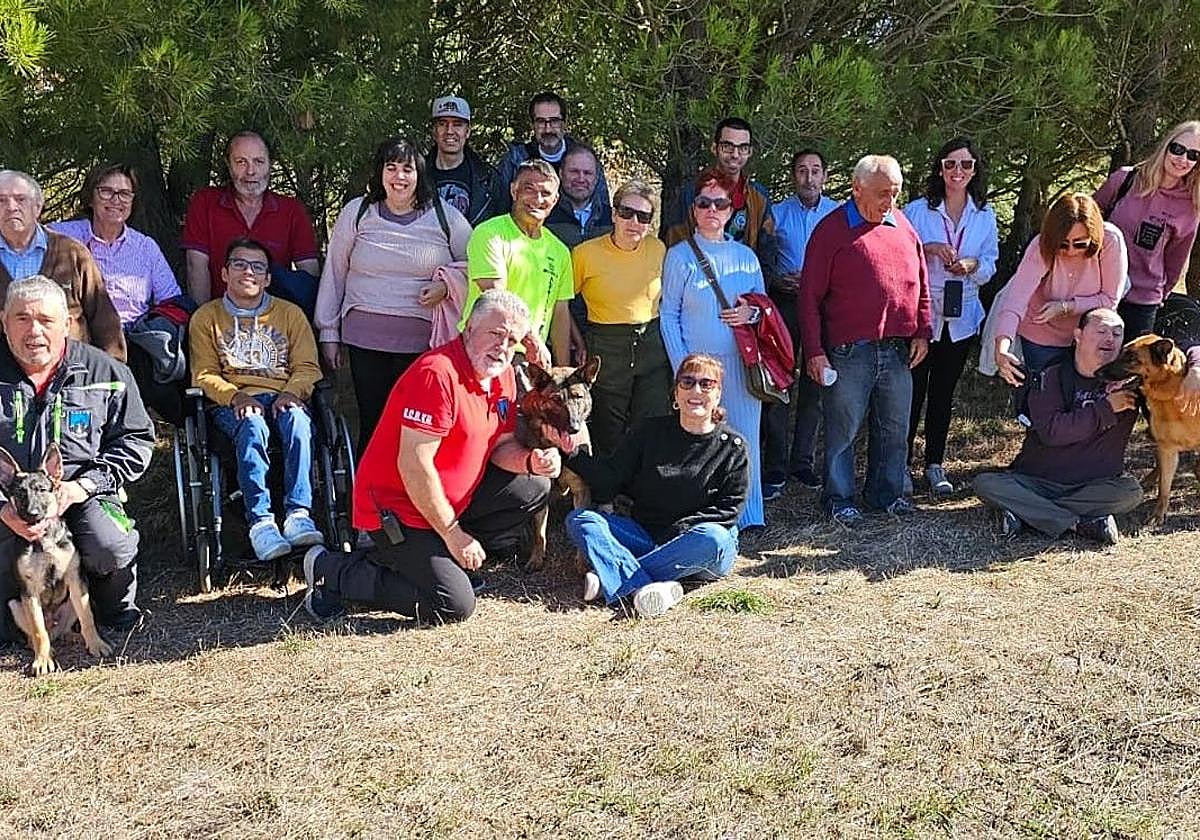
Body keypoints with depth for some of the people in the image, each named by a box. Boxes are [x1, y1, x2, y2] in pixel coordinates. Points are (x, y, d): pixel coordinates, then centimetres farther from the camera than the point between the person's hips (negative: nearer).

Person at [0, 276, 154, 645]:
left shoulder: (105, 372, 1)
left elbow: (136, 438, 4)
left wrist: (84, 485, -10)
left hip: (83, 493, 0)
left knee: (112, 550, -29)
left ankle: (119, 613, 7)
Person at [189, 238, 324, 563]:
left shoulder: (290, 313, 18)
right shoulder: (206, 317, 15)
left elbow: (307, 367, 10)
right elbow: (204, 375, 7)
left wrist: (291, 392, -12)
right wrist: (235, 395, -13)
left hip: (280, 397, 1)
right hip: (231, 402, -1)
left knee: (298, 420, -36)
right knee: (252, 427, -37)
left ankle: (298, 514, -39)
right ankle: (259, 521, -40)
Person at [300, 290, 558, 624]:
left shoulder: (503, 375, 5)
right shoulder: (437, 373, -24)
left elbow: (500, 445, 12)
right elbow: (413, 466, -26)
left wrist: (530, 460, -13)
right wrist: (453, 534, -20)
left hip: (453, 498, 9)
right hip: (396, 507, -9)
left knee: (533, 488, 3)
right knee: (455, 606, -17)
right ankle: (333, 571, -4)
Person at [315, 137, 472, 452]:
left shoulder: (445, 217, 6)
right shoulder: (357, 213, 8)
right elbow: (334, 273, 13)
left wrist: (447, 282, -6)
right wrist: (328, 332, 12)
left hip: (423, 340, -1)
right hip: (365, 338, 1)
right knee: (371, 423, 2)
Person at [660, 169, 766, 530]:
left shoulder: (746, 256, 12)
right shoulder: (679, 255, 2)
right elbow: (668, 315, 0)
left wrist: (752, 313, -4)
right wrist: (682, 367, -8)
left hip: (742, 363, 3)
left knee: (745, 437, 3)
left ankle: (746, 514, 13)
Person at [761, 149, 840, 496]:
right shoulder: (777, 213, 4)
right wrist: (776, 281, -13)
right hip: (784, 305, -1)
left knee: (814, 387, 8)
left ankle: (802, 460, 20)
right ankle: (774, 469, 0)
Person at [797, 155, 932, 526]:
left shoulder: (903, 227, 12)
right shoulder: (831, 230, -5)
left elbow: (921, 284, 18)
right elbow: (810, 295, -6)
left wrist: (921, 333, 10)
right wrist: (814, 352, -10)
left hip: (898, 350, 5)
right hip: (849, 352, -5)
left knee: (894, 427, 13)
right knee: (843, 429, 3)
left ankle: (887, 491, 28)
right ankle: (839, 498, 16)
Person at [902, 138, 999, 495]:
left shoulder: (985, 215, 6)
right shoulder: (917, 210, -4)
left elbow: (990, 266, 8)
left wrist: (973, 266, -14)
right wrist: (927, 249, -21)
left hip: (962, 317, 3)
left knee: (943, 392, 11)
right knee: (912, 391, -1)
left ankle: (934, 464, 21)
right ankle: (900, 463, 11)